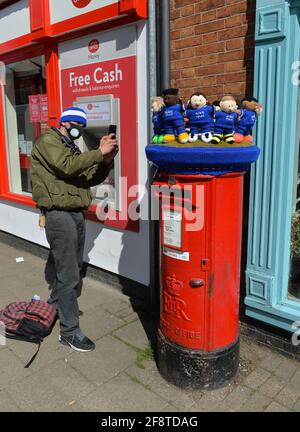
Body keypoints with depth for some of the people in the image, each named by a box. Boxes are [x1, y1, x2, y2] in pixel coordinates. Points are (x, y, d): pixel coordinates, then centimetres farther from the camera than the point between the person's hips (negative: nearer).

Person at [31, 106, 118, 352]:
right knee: (69, 275, -8)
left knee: (71, 267, 18)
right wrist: (99, 152, -19)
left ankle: (56, 306, 39)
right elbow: (66, 166, -22)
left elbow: (91, 179, 15)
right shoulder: (48, 141, -3)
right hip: (59, 214, -9)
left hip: (76, 212, 9)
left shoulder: (72, 148, 23)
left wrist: (106, 160, 0)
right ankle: (70, 331, 1)